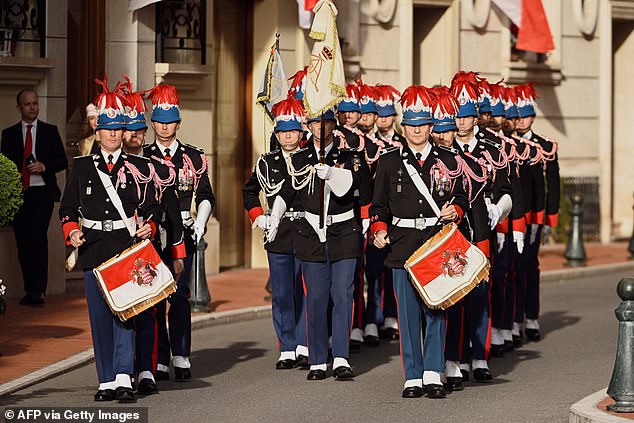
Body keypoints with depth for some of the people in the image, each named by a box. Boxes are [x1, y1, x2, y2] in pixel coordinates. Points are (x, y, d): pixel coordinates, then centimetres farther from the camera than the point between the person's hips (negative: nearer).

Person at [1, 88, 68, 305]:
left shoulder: (50, 131, 9)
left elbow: (62, 160, 7)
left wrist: (44, 166, -11)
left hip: (42, 192, -2)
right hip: (18, 194, 2)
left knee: (39, 238, -15)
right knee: (23, 243, 2)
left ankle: (39, 291, -17)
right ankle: (29, 291, 9)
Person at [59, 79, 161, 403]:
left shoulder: (138, 167, 7)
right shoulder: (82, 167, 8)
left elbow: (151, 207, 9)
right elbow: (67, 207, 10)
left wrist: (148, 227, -11)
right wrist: (72, 232, -8)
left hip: (127, 245, -2)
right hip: (93, 248, 2)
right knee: (99, 315, 3)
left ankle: (123, 379, -14)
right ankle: (106, 381, 9)